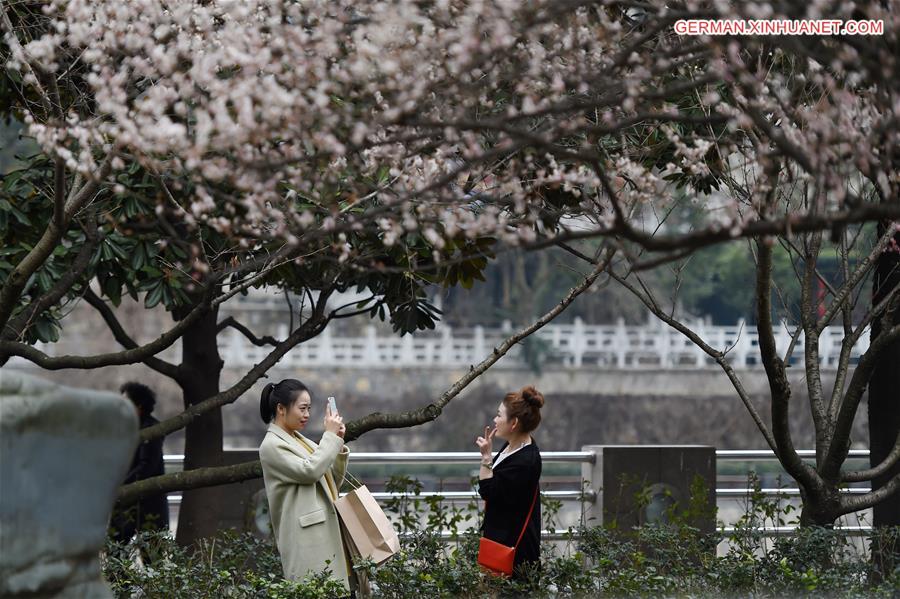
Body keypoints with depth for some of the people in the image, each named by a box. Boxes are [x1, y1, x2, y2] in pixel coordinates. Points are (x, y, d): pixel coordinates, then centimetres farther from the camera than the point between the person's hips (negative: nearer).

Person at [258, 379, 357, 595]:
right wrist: (330, 436, -9)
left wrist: (338, 445, 6)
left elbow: (333, 482, 20)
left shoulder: (299, 440, 19)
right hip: (307, 539, -8)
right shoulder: (272, 446, -6)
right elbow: (310, 470, -18)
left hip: (327, 532, 8)